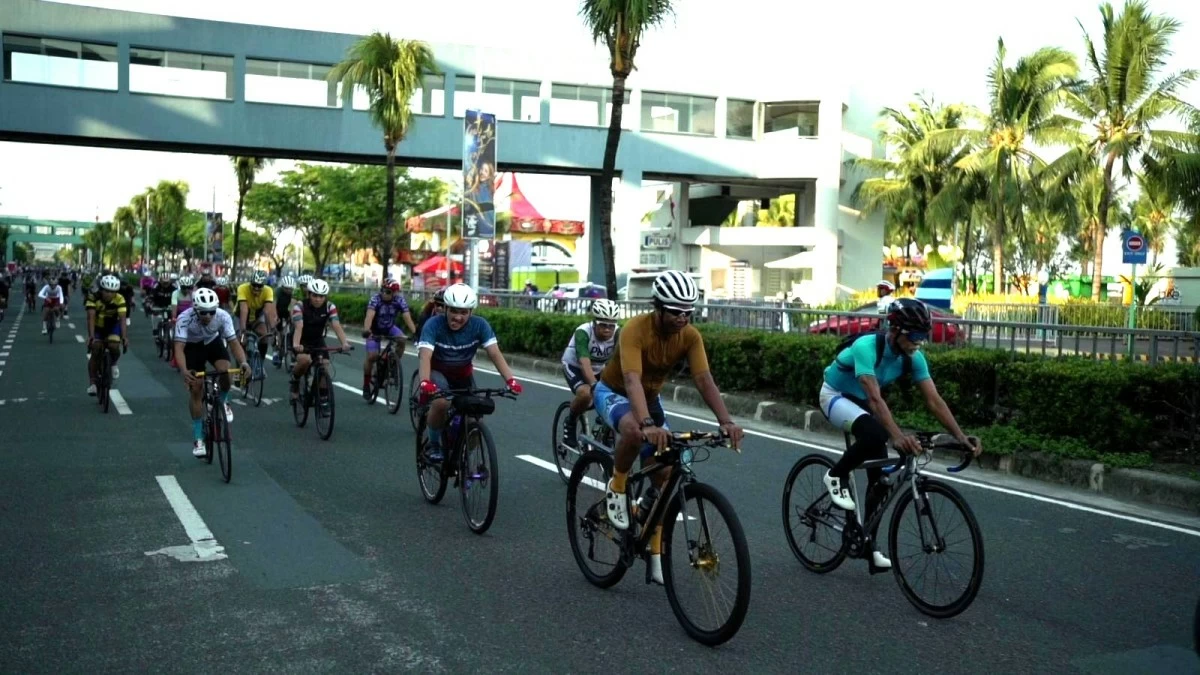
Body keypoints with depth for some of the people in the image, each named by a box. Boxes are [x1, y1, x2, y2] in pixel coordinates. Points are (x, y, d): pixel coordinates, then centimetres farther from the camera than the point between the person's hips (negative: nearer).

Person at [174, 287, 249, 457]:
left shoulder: (223, 316, -31)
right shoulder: (185, 319, -35)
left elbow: (233, 342, -30)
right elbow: (179, 348, -41)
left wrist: (243, 362, -49)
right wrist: (184, 371, -58)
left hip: (214, 342, 1)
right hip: (193, 347, -1)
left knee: (225, 371, -28)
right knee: (196, 389, -8)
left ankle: (223, 403, 5)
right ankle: (198, 438, 3)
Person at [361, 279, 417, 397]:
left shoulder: (399, 300, -22)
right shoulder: (375, 299, -28)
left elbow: (407, 317, -31)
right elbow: (370, 315, -42)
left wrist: (414, 332, -47)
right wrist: (366, 330, -60)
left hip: (390, 327, 2)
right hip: (375, 330, -2)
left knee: (401, 340, -27)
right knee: (372, 356, -16)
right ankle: (366, 384, 4)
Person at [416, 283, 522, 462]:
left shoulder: (480, 325, -21)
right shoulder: (433, 325, -28)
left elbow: (495, 354, -28)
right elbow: (425, 356, -39)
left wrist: (510, 379, -44)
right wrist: (425, 382, -59)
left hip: (463, 373, 3)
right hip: (437, 371, -3)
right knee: (441, 402, -32)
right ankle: (433, 444, -8)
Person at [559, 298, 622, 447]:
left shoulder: (618, 334, -22)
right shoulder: (583, 333, -32)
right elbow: (585, 363, -43)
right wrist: (595, 386, -58)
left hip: (598, 369, 5)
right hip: (574, 367, -4)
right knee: (585, 394, -32)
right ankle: (570, 423, -5)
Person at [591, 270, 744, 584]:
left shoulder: (690, 336, -19)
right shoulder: (635, 329, -33)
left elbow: (704, 379, -28)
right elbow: (632, 380, -45)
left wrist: (726, 421, -43)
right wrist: (647, 424, -61)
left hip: (650, 398, 5)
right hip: (613, 392, -5)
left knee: (664, 474, -3)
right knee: (634, 431, -40)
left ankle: (656, 554, 7)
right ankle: (616, 489, -13)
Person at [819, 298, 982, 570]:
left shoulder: (913, 358, -15)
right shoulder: (866, 347, -34)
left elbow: (934, 400, -18)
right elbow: (875, 397, -44)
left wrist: (961, 436, -29)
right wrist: (897, 436, -56)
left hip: (861, 402, 6)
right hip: (835, 396, -6)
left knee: (881, 473, -1)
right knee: (875, 433, -37)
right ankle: (836, 476, -11)